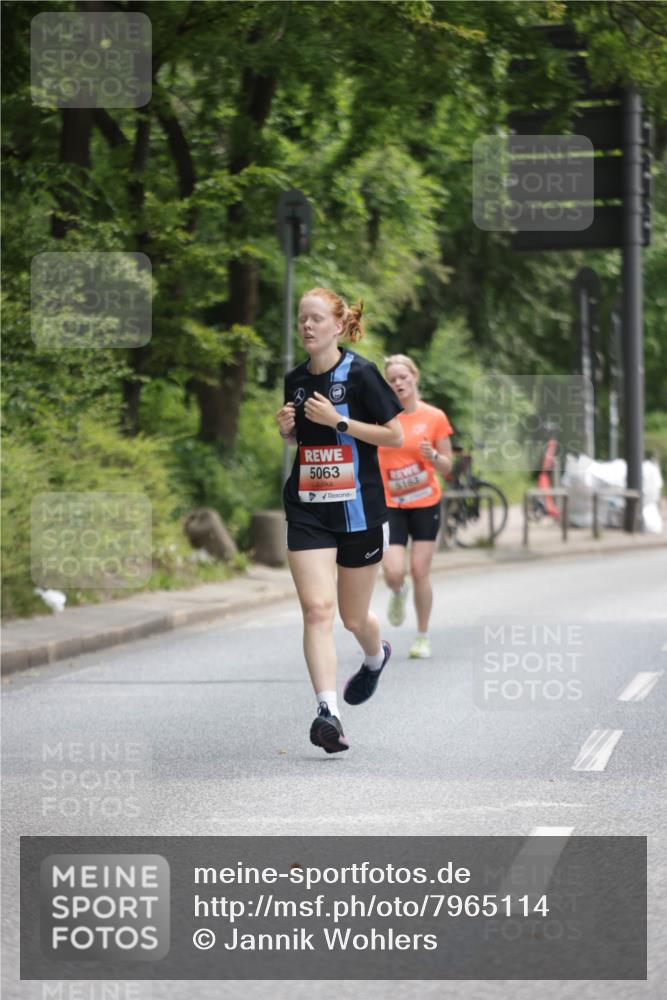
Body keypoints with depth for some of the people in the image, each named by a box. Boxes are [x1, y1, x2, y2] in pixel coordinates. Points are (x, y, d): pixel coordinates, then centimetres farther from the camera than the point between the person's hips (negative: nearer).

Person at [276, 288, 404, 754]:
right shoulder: (295, 379, 7)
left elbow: (395, 436, -11)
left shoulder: (360, 373, -10)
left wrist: (338, 421, -18)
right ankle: (328, 711, -20)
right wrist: (288, 428, 0)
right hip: (307, 510, 3)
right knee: (317, 608, -14)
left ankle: (376, 656, 47)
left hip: (359, 509, -3)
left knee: (354, 617, 10)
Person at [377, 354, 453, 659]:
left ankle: (422, 637, 14)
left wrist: (432, 456, -18)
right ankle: (398, 594, 24)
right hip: (390, 505, 0)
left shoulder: (435, 417, -2)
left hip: (425, 504, 0)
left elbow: (446, 467, 2)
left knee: (419, 572, -3)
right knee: (393, 573, -13)